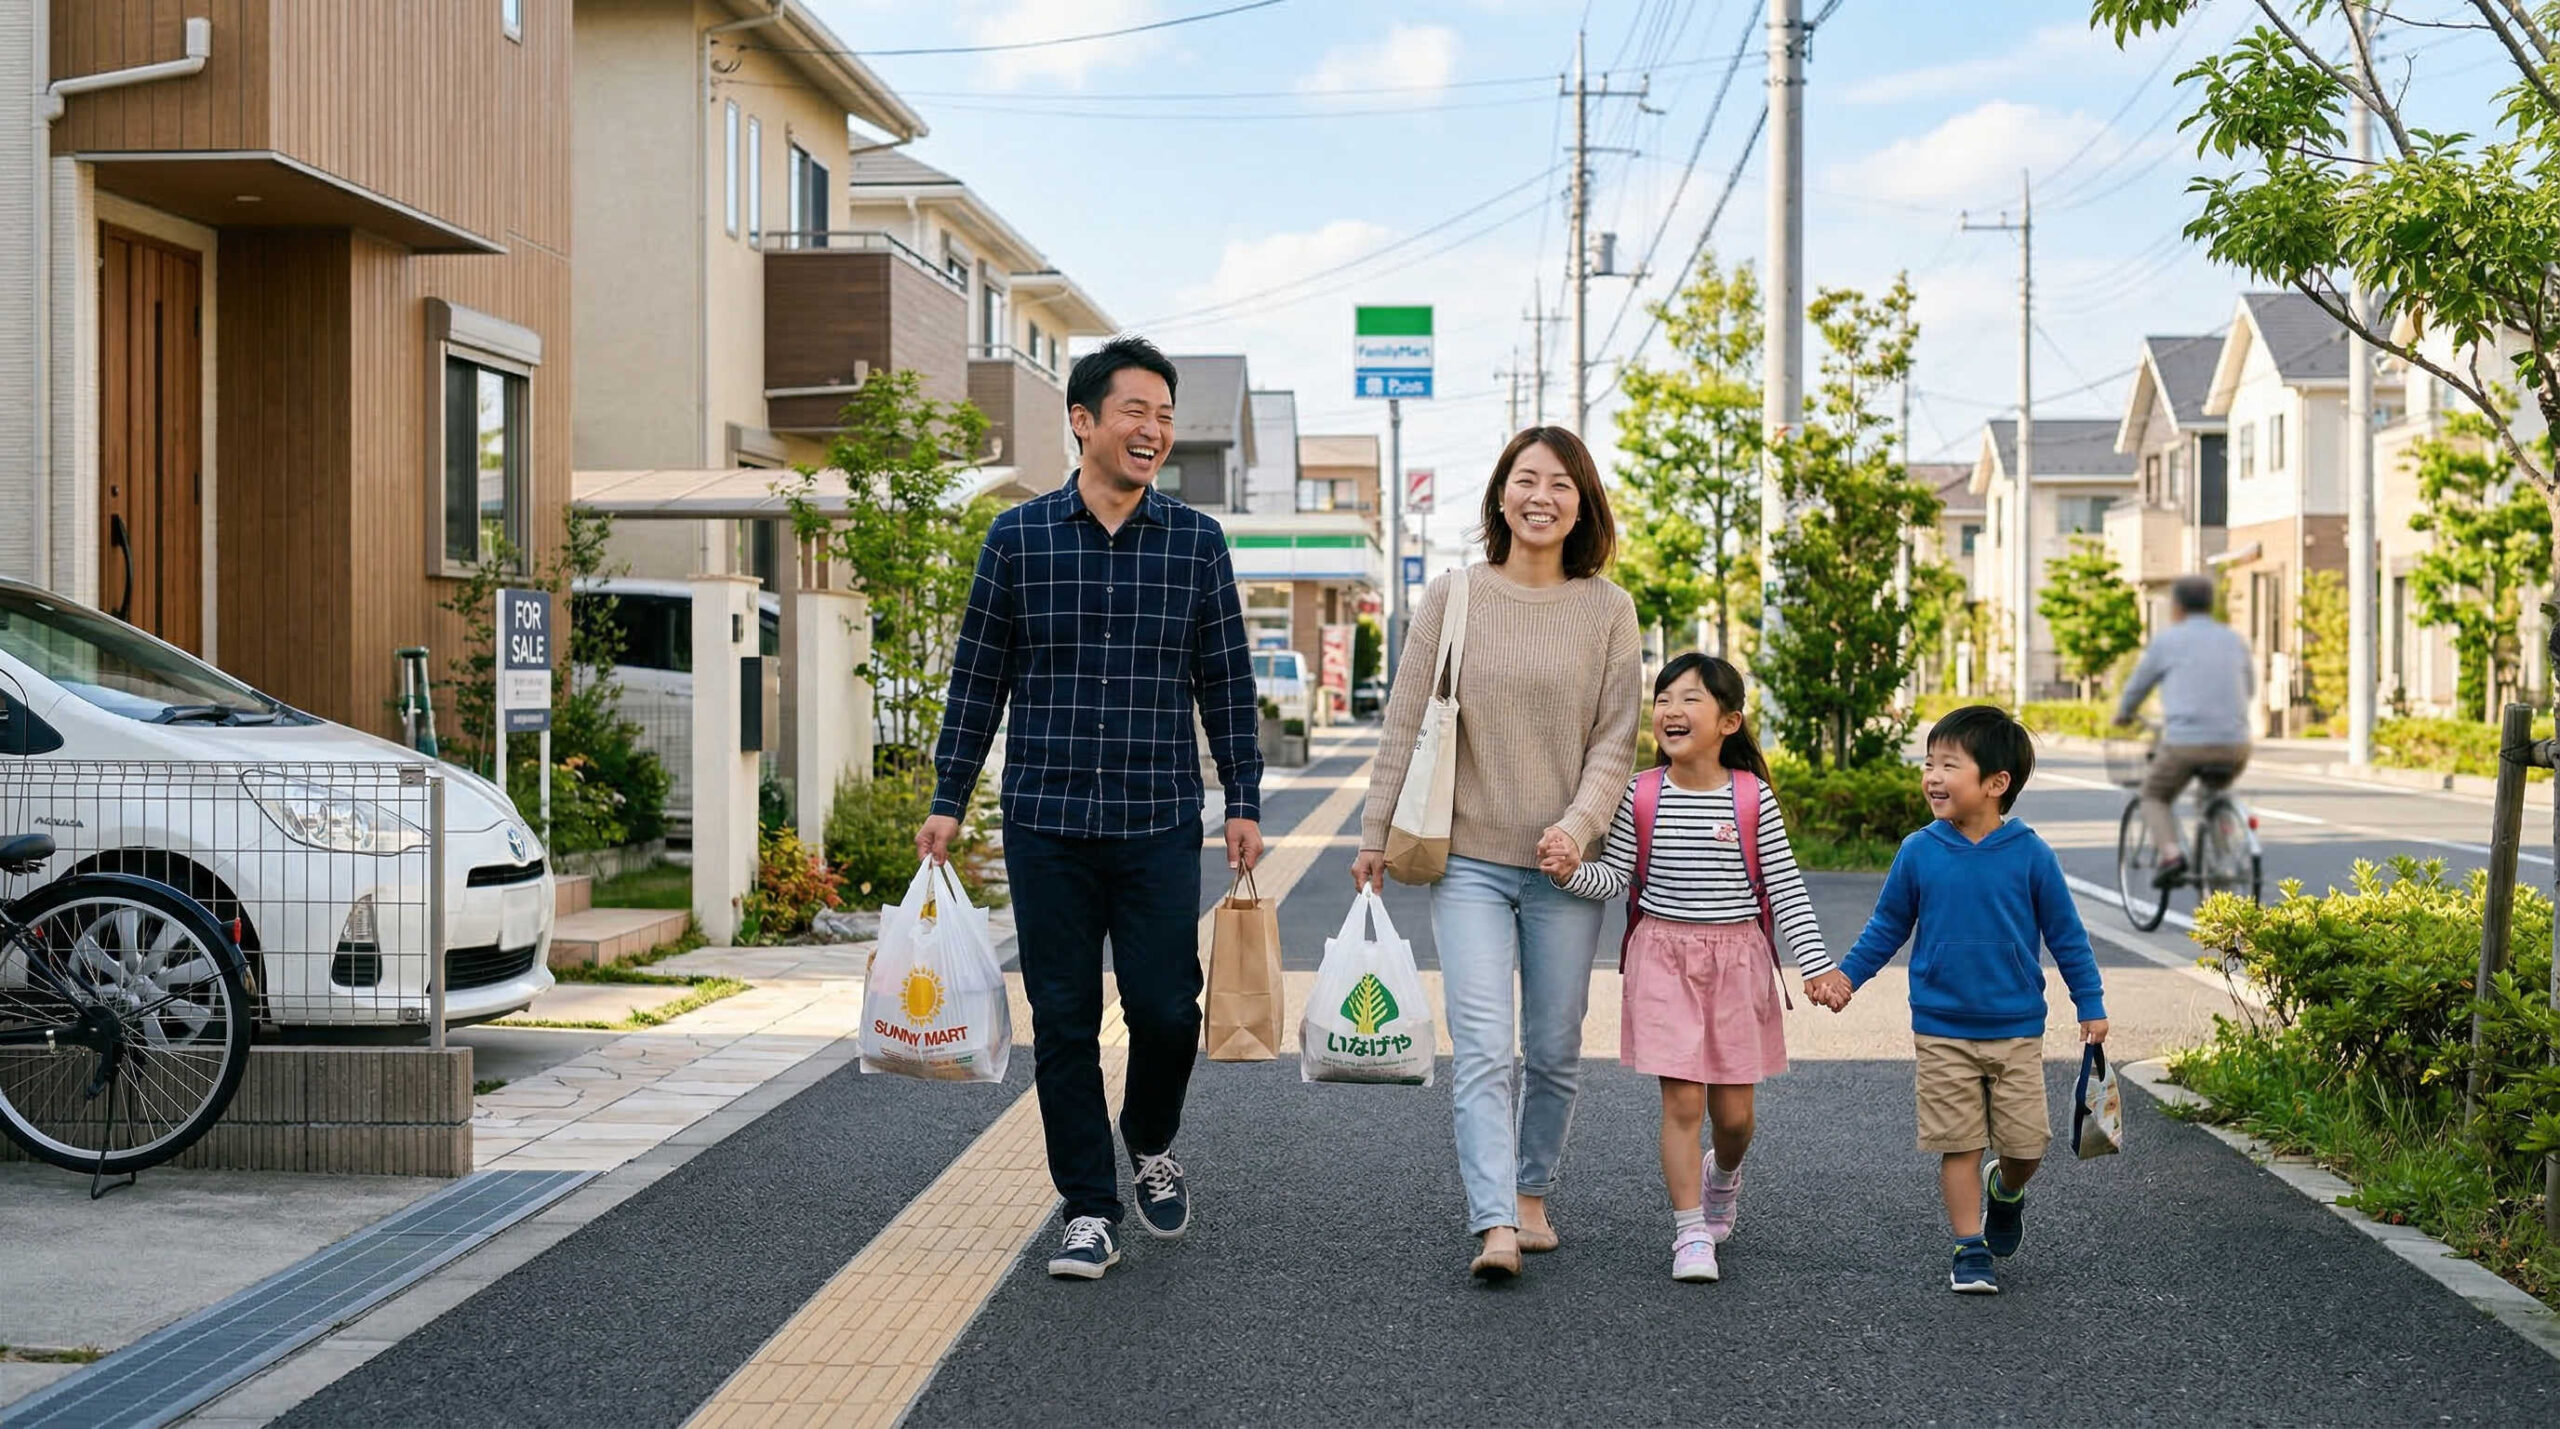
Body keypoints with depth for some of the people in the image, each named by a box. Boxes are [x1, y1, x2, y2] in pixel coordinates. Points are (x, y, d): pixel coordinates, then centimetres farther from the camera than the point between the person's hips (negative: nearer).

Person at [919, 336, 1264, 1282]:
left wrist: (1244, 803, 4)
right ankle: (1089, 1211, 13)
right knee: (1063, 1020, 3)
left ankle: (1151, 1145, 28)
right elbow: (978, 676, 8)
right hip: (1046, 823, 0)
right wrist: (948, 801, 5)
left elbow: (1227, 682, 8)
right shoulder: (1019, 537, 3)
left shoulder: (1196, 542, 5)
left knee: (1165, 1008, -3)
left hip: (1160, 823, 0)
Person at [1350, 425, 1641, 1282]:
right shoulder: (1452, 597, 1)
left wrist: (1578, 824, -14)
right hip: (1469, 860, -1)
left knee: (1555, 1052, 10)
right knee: (1483, 1048, -11)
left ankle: (1531, 1194, 28)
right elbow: (1405, 725, 4)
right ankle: (1496, 1225, -16)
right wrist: (1374, 835, 4)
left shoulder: (1607, 609, 2)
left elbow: (1616, 736, 1)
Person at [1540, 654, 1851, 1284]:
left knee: (1733, 1109, 7)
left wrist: (1816, 966, -6)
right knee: (1682, 1100, -5)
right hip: (1664, 956, 0)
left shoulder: (1752, 797, -5)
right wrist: (1572, 870, -19)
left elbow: (1786, 887, -2)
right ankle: (1691, 1234, 5)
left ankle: (1723, 1174, 41)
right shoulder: (1641, 796, -3)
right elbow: (1615, 878, 1)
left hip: (1737, 957, 0)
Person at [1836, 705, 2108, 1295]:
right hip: (1941, 1031, 0)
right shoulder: (1919, 853, -5)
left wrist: (2091, 1005, 3)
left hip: (2016, 1030, 0)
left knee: (2026, 1141, 2)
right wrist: (1846, 975, 0)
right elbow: (1887, 927, 8)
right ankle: (1970, 1250, 13)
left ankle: (2005, 1191, 35)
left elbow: (2066, 935, 2)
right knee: (1958, 1142, 2)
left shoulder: (2030, 855, -7)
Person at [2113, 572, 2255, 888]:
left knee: (2154, 795, 21)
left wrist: (2123, 714, 38)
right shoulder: (2235, 641, 14)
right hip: (2235, 745, 4)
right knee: (2217, 791, 35)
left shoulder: (2167, 640, 4)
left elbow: (2137, 686, 16)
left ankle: (2171, 854, -4)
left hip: (2185, 743, -4)